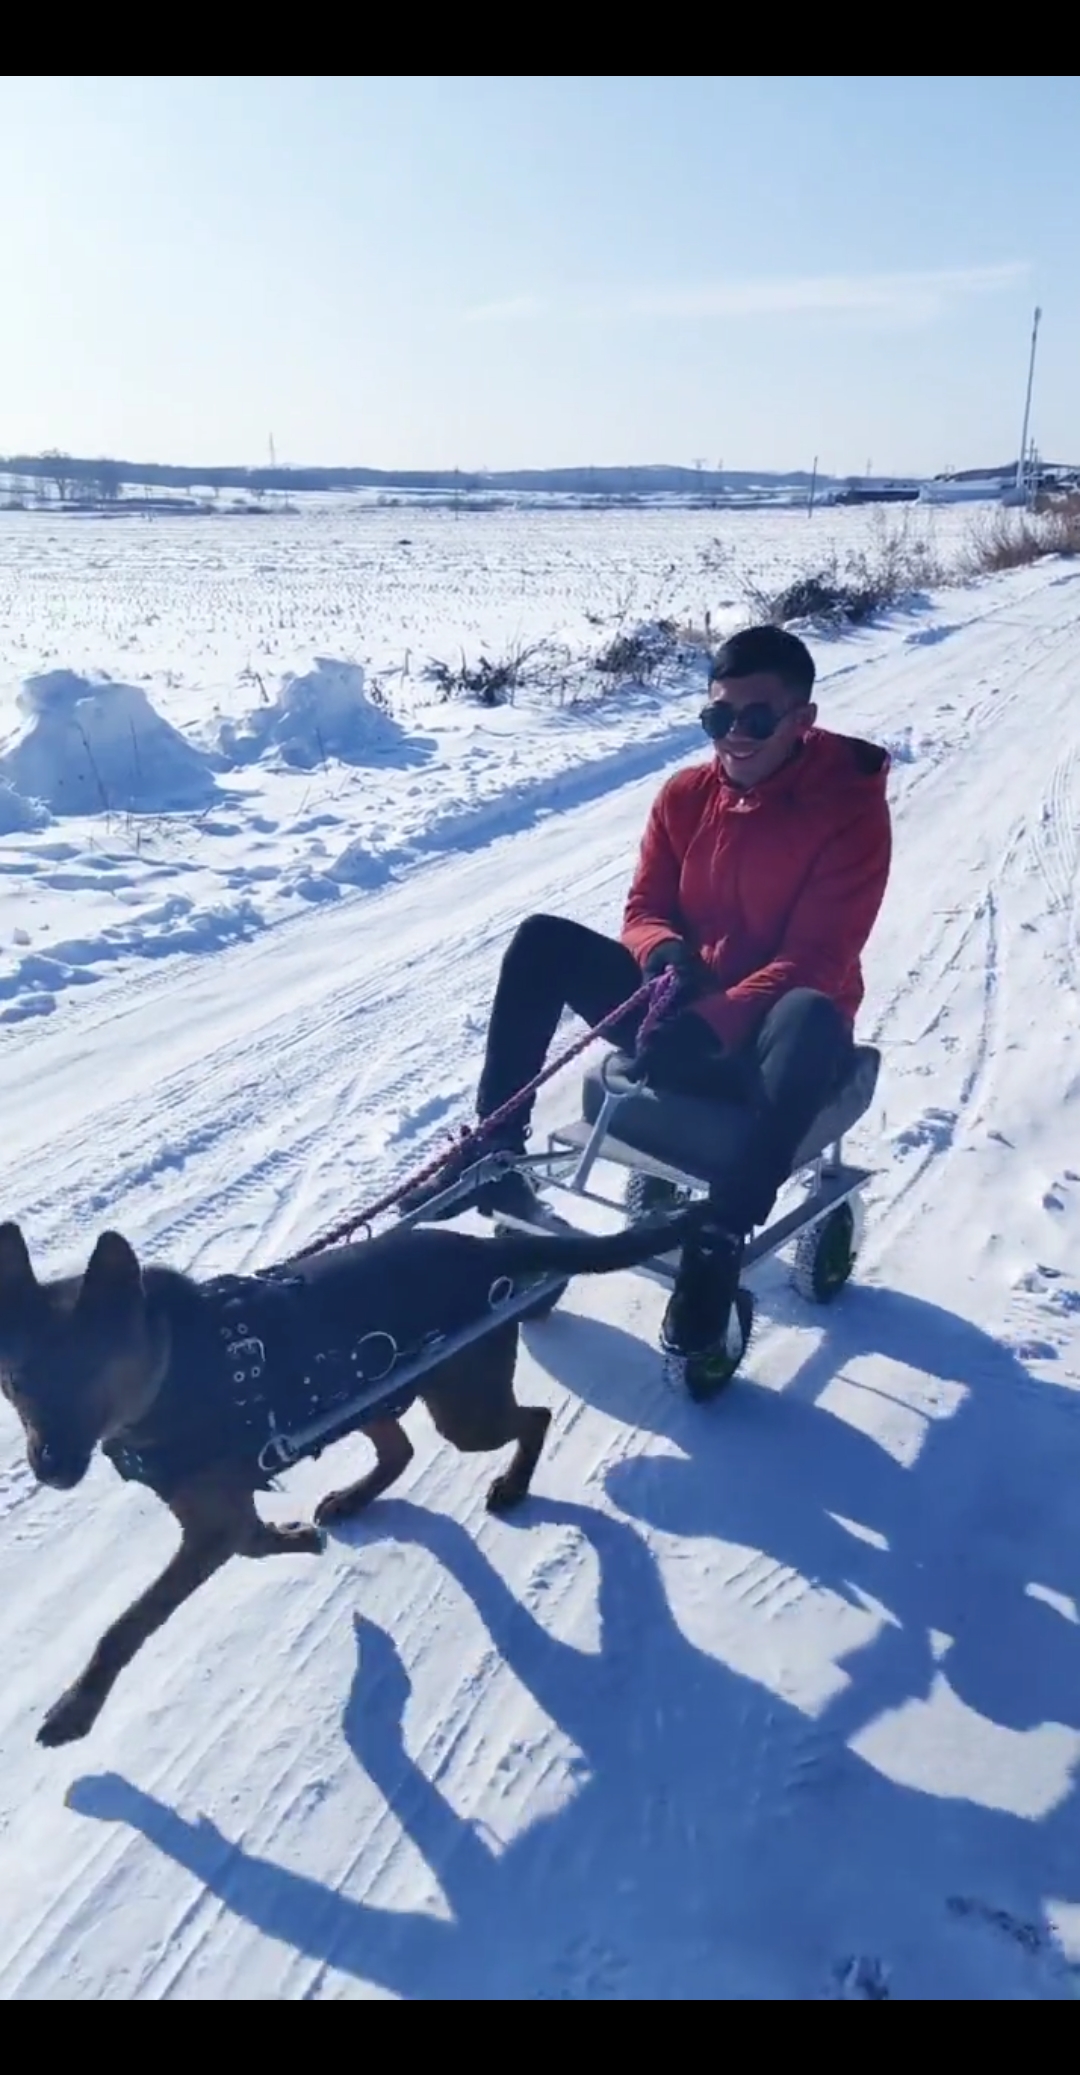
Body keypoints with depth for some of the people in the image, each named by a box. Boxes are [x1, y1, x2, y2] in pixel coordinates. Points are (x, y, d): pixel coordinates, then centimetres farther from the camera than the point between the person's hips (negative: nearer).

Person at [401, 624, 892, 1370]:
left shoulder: (851, 807, -14)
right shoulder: (686, 794, 1)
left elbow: (816, 961, -20)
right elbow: (645, 909, 4)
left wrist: (715, 1021, -34)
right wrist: (663, 952, -21)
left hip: (767, 1028, -5)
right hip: (686, 1011, 5)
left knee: (813, 1021, -41)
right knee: (543, 940, -11)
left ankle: (721, 1242, -39)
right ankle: (497, 1150, -10)